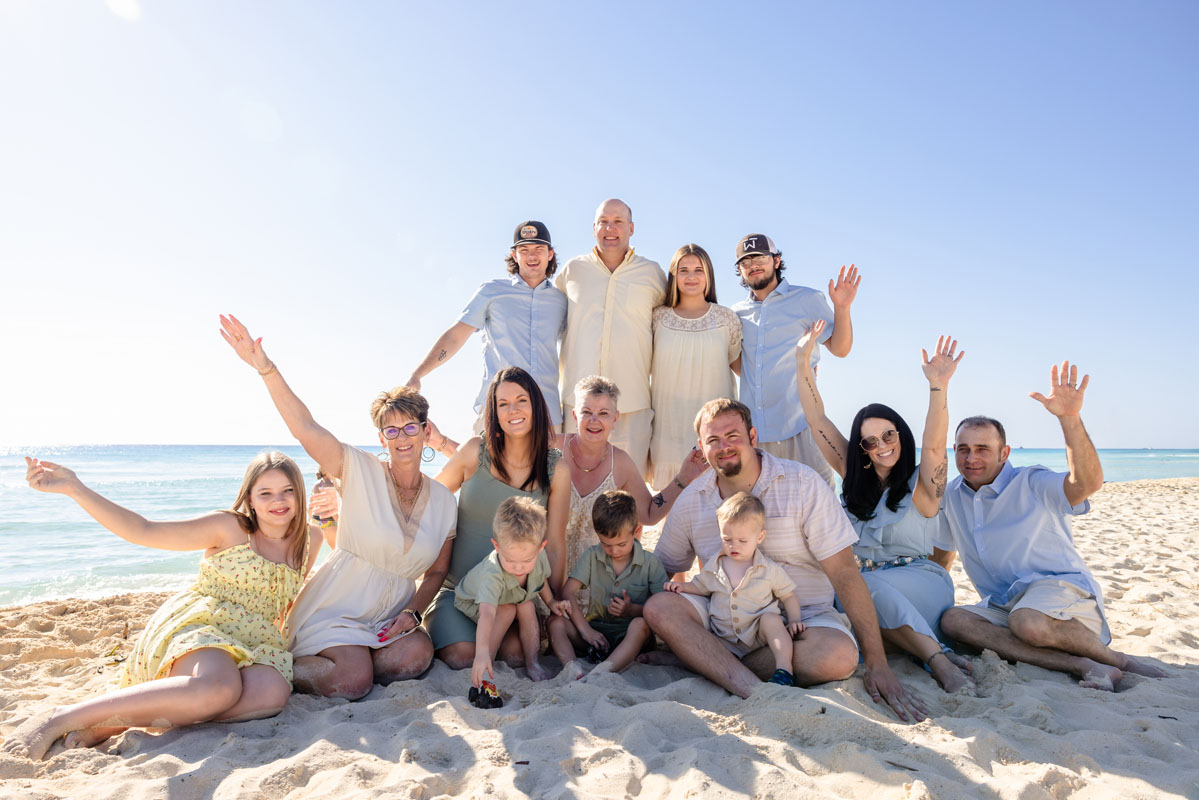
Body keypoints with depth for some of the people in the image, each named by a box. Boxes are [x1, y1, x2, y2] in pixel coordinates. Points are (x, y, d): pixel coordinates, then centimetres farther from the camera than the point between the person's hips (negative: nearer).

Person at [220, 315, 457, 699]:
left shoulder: (443, 501, 2)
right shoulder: (360, 471, -9)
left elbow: (436, 572, 8)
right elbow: (305, 428, -22)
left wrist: (412, 613, -9)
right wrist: (265, 368, -33)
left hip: (392, 614, 4)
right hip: (336, 607, -4)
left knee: (418, 654, -24)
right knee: (353, 681, -24)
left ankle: (347, 660, 5)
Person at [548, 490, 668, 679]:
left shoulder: (650, 563, -3)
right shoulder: (591, 557, 3)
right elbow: (568, 593, -5)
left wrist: (632, 610, -21)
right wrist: (585, 629, -16)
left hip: (627, 635, -2)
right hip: (595, 629, 3)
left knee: (641, 624, -36)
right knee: (556, 621, -20)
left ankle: (604, 670, -51)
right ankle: (570, 667, -43)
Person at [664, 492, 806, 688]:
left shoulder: (770, 569, 2)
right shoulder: (714, 567, 8)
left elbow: (788, 596, 10)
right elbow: (700, 587, 23)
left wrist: (794, 620, -7)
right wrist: (682, 585, 3)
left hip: (758, 634, -1)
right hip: (725, 640, 1)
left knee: (771, 618, -31)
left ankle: (784, 669, -31)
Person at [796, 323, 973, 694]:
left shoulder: (921, 485, -3)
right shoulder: (855, 479, 8)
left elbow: (934, 446, -25)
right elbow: (818, 421, 3)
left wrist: (938, 386, -40)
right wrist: (803, 362, -4)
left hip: (920, 586, -4)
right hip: (865, 586, 5)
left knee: (865, 587, -33)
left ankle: (938, 658, -32)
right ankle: (939, 658, -29)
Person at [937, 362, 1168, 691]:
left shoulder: (1032, 484, -9)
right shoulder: (953, 495, 8)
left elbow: (1088, 483, -31)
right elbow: (940, 551, 20)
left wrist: (1069, 418, -41)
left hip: (1061, 588, -5)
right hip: (1003, 606, 6)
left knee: (1028, 621, -39)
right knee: (951, 619, -25)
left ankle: (1115, 659, -7)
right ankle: (1082, 667, -24)